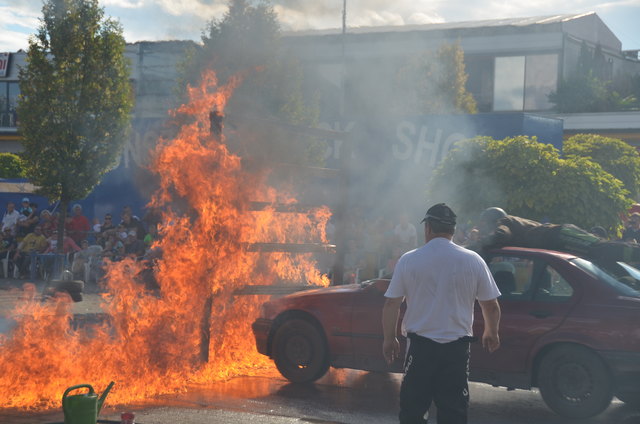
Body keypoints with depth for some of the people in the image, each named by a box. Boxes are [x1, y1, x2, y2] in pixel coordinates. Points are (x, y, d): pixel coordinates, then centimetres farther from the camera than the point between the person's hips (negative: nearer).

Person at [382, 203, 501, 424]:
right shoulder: (473, 260, -2)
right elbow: (491, 306, 4)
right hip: (457, 347, 1)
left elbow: (391, 304, -2)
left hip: (420, 346, 0)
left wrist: (389, 339, 11)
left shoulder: (408, 260, -4)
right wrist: (491, 333, 22)